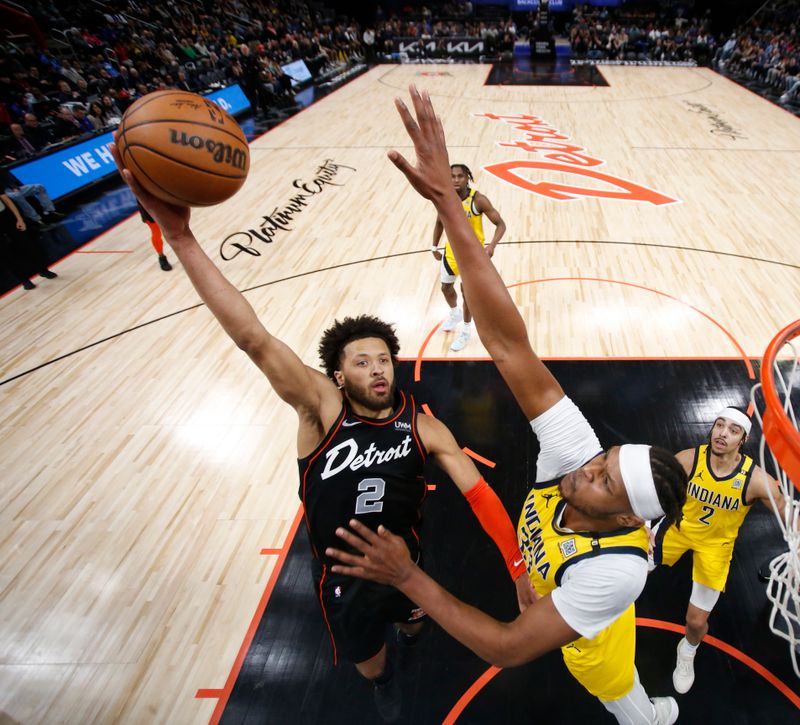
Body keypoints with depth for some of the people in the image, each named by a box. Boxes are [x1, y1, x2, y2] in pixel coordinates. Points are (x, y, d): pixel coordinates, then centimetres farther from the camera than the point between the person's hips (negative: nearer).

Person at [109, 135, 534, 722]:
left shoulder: (423, 426, -21)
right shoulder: (322, 407, -27)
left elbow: (480, 494, -18)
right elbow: (253, 339, -39)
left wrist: (520, 570, -23)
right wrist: (179, 235, -47)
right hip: (343, 573, -1)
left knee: (415, 623, 31)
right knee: (366, 659, 24)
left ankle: (408, 627, 72)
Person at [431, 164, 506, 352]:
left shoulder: (478, 199, -24)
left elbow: (500, 224, -20)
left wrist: (492, 245, -36)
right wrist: (434, 247, 9)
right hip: (452, 251, 5)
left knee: (467, 291, -1)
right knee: (446, 287, 18)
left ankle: (466, 331, 21)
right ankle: (455, 314, 50)